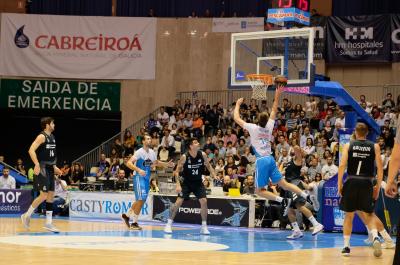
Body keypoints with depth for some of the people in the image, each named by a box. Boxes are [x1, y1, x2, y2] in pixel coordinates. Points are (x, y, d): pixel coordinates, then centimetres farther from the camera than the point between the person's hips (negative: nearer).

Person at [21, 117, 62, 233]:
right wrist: (37, 164, -30)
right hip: (42, 168, -9)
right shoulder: (42, 136, -13)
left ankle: (49, 223, 9)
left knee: (51, 195, 6)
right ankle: (27, 215, 4)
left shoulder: (52, 137, 14)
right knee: (44, 195, -10)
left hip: (50, 168, 9)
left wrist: (54, 167, 20)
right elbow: (31, 150, -22)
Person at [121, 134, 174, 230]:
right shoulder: (140, 152, -16)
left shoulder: (152, 152, 7)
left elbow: (156, 162, 26)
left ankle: (126, 215, 33)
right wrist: (138, 170, -37)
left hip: (147, 178, 8)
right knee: (141, 200, -13)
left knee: (141, 200, 15)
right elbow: (129, 163, -24)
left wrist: (167, 164, 13)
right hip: (139, 178, -8)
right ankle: (134, 223, -5)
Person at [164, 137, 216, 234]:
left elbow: (208, 166, 8)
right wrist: (178, 184, -23)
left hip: (198, 182, 3)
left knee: (204, 201, -8)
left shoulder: (202, 155, -9)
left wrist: (214, 176, -6)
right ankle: (169, 224, 1)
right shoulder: (184, 157, -18)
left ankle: (204, 226, 2)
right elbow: (177, 171, -13)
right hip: (186, 182, -3)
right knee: (178, 202, -10)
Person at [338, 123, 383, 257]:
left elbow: (342, 165, -5)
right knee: (369, 215, 11)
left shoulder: (348, 145, 4)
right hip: (367, 183, 0)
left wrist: (339, 184, 0)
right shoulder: (375, 147, 6)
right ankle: (375, 237, -15)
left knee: (349, 216, 11)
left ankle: (346, 246, 11)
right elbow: (380, 168, 1)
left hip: (351, 182, 0)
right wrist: (378, 187, 8)